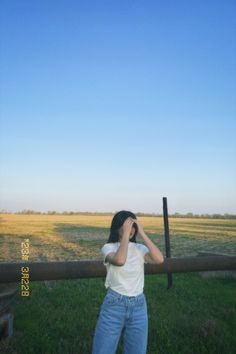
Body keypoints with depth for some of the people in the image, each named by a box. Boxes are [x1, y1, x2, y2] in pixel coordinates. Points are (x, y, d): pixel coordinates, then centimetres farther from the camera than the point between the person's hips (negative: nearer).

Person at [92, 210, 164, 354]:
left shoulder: (140, 249, 1)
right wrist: (125, 234, -24)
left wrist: (142, 233, -17)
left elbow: (159, 259, -19)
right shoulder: (108, 248, -7)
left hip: (138, 306, 3)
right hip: (114, 305, -3)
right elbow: (119, 261, -31)